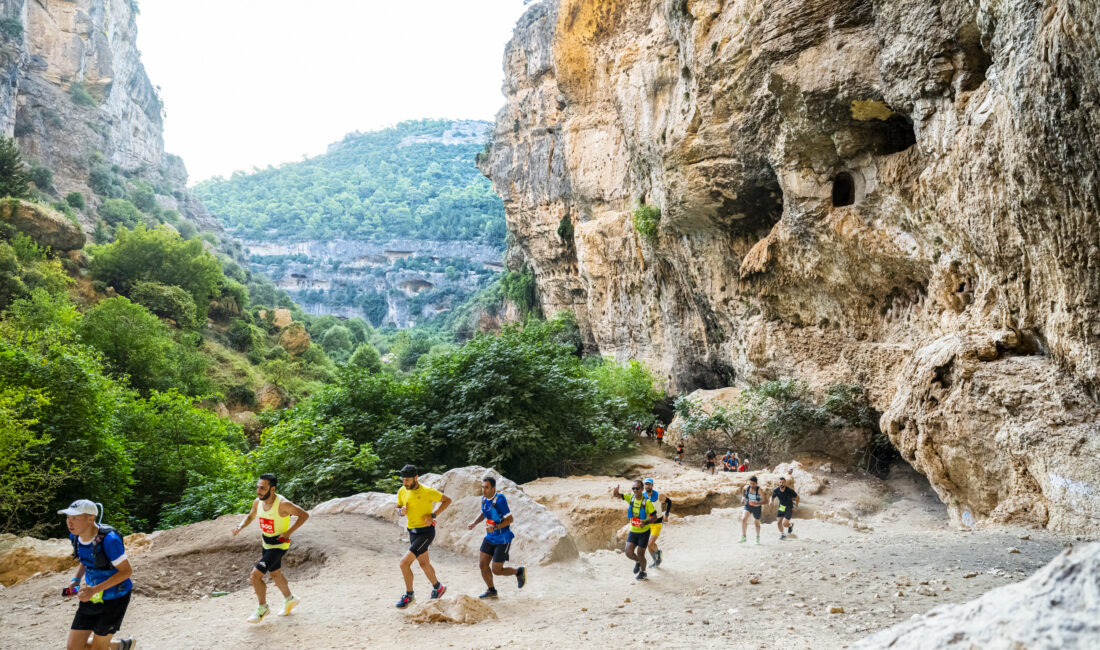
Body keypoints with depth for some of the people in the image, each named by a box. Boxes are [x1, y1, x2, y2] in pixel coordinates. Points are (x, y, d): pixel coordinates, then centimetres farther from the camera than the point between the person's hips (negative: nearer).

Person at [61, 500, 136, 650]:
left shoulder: (109, 539, -29)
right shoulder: (75, 536, -7)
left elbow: (127, 571, -23)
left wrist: (94, 590, -29)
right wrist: (75, 580, -2)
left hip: (115, 598, -7)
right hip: (92, 597, 7)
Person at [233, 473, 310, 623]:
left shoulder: (282, 504, -27)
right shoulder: (257, 502, -7)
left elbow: (304, 515, -19)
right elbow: (250, 516, 14)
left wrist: (289, 532, -23)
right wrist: (240, 526, -6)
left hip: (279, 545, -8)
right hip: (266, 543, 8)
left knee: (255, 575, -13)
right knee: (275, 575, 24)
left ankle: (262, 607, 10)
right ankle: (290, 599, 48)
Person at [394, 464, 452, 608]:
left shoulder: (427, 491, -18)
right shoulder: (402, 492, -1)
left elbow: (447, 500, -7)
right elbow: (398, 508, 15)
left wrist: (433, 516, -16)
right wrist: (400, 511, -10)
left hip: (426, 532, -7)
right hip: (412, 531, 7)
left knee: (404, 562, -14)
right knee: (423, 563, 20)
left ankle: (409, 596, 4)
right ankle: (438, 587, 42)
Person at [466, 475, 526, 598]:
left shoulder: (499, 500, -23)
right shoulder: (484, 499, 0)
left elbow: (510, 519, -22)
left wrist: (495, 527, -33)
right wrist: (474, 523, 3)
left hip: (502, 540, -7)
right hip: (490, 538, 7)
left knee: (496, 570, -2)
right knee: (483, 565, 6)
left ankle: (519, 572, 24)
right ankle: (491, 590, 27)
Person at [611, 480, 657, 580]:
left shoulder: (647, 502, -19)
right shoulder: (630, 497, -7)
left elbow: (654, 517, -14)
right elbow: (617, 495, -11)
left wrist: (646, 522, -33)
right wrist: (615, 491, -36)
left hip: (644, 532, -3)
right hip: (633, 531, 3)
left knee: (640, 554, 3)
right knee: (628, 552, -7)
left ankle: (642, 572, 32)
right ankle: (637, 562, 28)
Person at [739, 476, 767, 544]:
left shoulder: (759, 490, -22)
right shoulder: (746, 487, -11)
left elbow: (763, 500, -23)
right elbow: (743, 493, 13)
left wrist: (757, 503, -39)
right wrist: (743, 498, -5)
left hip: (757, 507, -2)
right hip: (748, 506, 2)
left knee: (757, 523, 14)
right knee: (743, 519, -20)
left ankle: (757, 537, 38)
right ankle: (743, 537, -10)